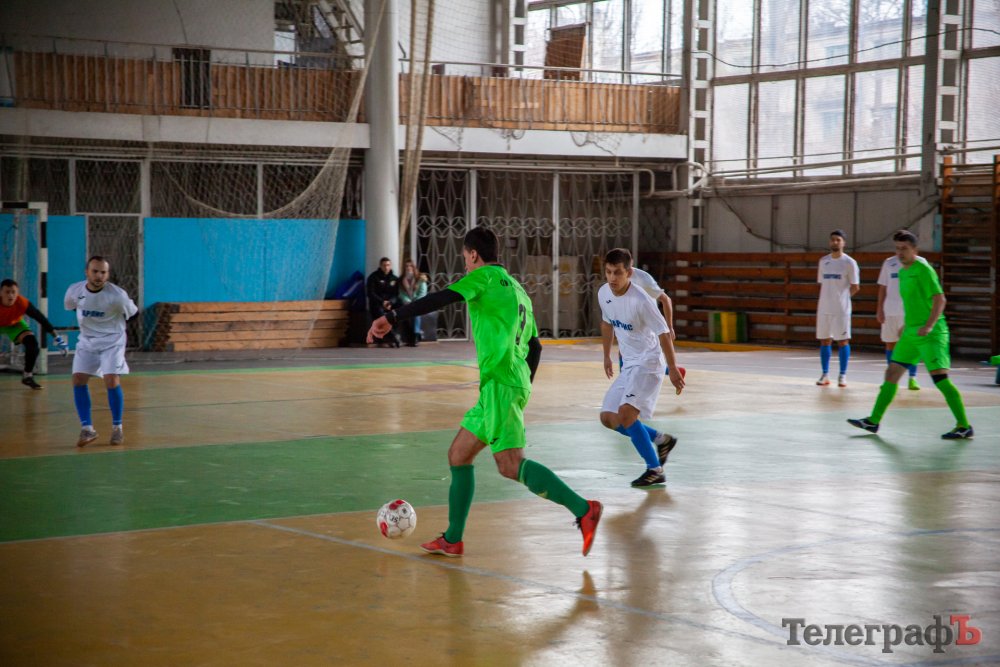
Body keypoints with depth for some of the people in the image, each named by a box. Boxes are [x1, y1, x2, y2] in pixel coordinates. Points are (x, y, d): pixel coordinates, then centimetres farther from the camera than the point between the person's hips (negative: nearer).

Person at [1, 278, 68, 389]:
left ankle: (27, 376, -1)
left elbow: (40, 318, -27)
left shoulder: (22, 303, -34)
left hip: (14, 324, 1)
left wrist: (55, 336, -29)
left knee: (32, 343, -17)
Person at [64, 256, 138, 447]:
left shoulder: (117, 295, -25)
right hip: (87, 341, 4)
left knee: (112, 380, -16)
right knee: (78, 379, -8)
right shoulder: (74, 291, -14)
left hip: (112, 341, -4)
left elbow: (132, 312, -6)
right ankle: (87, 428, 1)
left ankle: (117, 428, 3)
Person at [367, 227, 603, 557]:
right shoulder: (518, 291, 24)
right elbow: (534, 346, 28)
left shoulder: (485, 276, -1)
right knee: (458, 456, 11)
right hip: (515, 383, 9)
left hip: (500, 382, -9)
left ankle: (583, 509, -22)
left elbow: (441, 299, -16)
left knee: (511, 465, -18)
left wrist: (392, 318, -18)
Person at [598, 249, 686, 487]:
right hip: (629, 365, 8)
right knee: (608, 417, 6)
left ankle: (655, 469, -12)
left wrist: (673, 369, -16)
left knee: (626, 412, -24)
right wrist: (607, 356, 24)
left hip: (649, 362, -8)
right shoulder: (603, 293, -1)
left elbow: (663, 333, -18)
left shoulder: (641, 301, -24)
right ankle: (660, 441, 23)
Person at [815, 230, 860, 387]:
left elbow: (855, 287, -2)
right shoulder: (823, 261, 10)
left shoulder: (849, 262, -5)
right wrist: (823, 302, 10)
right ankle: (825, 375, 13)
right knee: (824, 341, 6)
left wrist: (842, 297, 3)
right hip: (824, 308, 5)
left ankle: (843, 375, 5)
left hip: (841, 309, -5)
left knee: (843, 341, -1)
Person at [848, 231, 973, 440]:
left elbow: (940, 299, -18)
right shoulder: (902, 272, 15)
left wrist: (929, 325, -27)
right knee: (892, 373, 7)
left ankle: (964, 426, -8)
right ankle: (873, 421, 14)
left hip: (931, 334, -9)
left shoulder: (923, 270, -11)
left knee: (940, 379, -14)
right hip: (911, 333, 9)